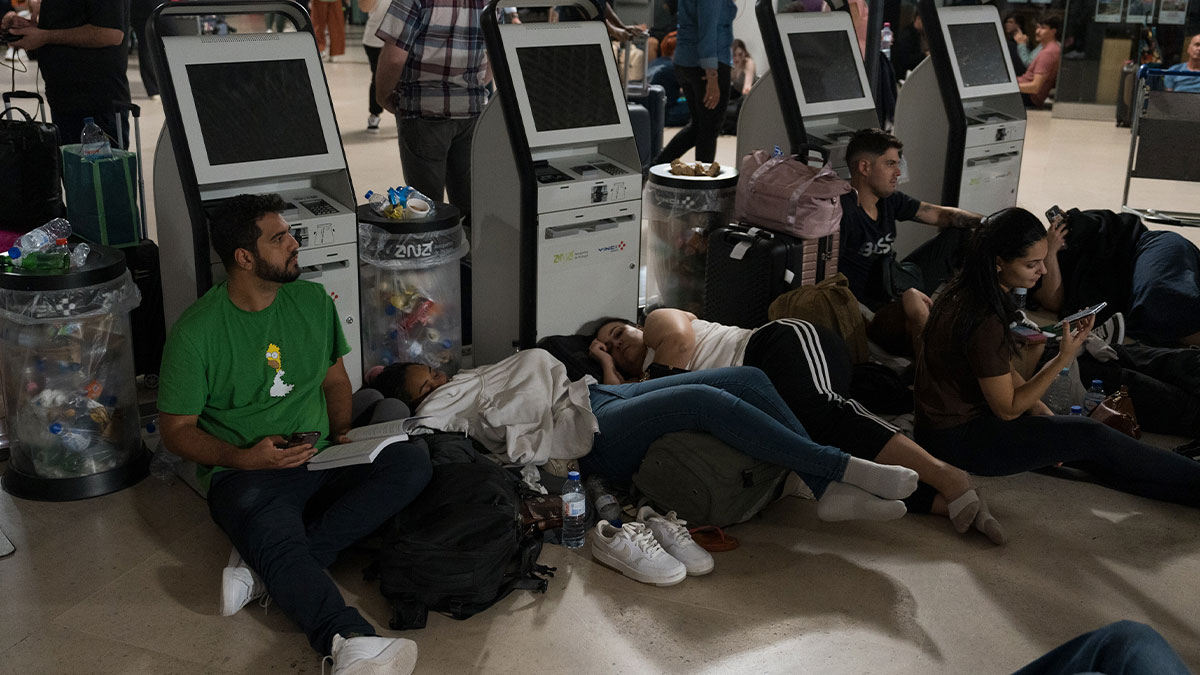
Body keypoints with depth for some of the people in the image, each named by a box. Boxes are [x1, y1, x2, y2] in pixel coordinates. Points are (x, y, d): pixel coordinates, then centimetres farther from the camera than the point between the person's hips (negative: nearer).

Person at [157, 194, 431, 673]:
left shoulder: (313, 301, 7)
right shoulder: (196, 332, -6)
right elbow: (177, 430, -2)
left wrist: (341, 433, 1)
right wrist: (243, 458, -18)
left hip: (320, 460, 5)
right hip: (246, 474, -5)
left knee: (411, 462, -24)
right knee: (281, 546, -38)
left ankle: (264, 567, -27)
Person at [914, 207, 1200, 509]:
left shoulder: (968, 292, 2)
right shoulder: (982, 320, -28)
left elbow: (1004, 372, 12)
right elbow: (1008, 409, -19)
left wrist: (1045, 414, 3)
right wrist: (1064, 358, -20)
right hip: (956, 439, -9)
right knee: (1088, 437, -10)